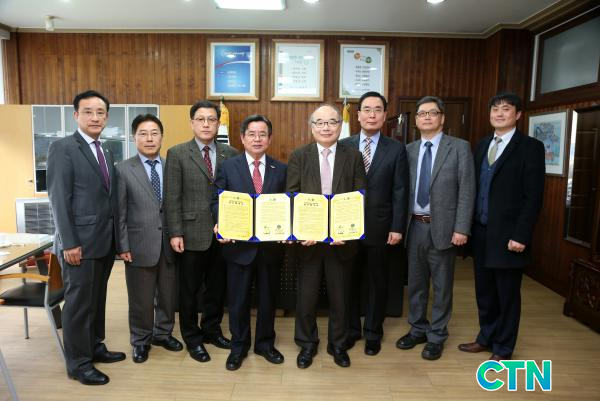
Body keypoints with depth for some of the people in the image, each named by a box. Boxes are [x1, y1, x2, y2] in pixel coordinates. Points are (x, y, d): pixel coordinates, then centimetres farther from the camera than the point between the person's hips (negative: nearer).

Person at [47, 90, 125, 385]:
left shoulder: (106, 151, 13)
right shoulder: (62, 148, -9)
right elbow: (58, 199, -14)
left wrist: (115, 237, 9)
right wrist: (69, 243, -18)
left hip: (105, 241, 7)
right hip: (80, 242, -7)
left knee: (97, 299, 17)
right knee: (78, 303, 4)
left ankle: (95, 347, 32)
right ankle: (78, 363, 17)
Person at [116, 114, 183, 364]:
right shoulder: (123, 170, -2)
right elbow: (119, 213, -3)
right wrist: (123, 246, -7)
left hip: (169, 244, 3)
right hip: (140, 245, -2)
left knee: (168, 295, 15)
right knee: (141, 299, 10)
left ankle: (163, 333, 37)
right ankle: (141, 341, 31)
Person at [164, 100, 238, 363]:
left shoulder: (230, 154, 5)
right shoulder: (177, 153, -1)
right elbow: (172, 197, -5)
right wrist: (175, 233, -10)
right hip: (192, 233, -2)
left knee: (217, 287, 13)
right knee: (189, 289, 10)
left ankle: (211, 330, 34)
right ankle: (192, 338, 28)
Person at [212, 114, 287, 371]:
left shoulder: (281, 169, 4)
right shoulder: (228, 167, 1)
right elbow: (217, 201, -1)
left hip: (271, 245, 2)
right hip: (239, 244, -1)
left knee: (268, 298, 15)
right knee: (238, 300, 12)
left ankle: (265, 343, 35)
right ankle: (238, 347, 31)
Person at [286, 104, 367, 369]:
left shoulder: (353, 157, 0)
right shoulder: (298, 157, 0)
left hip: (341, 238, 0)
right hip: (308, 238, 0)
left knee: (339, 295, 15)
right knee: (306, 296, 12)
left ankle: (338, 344, 36)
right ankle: (306, 344, 34)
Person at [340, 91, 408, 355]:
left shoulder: (396, 149, -1)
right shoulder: (343, 146, 2)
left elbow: (400, 192, -3)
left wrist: (397, 227, -8)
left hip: (379, 228, -1)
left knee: (377, 282, 11)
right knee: (349, 281, 13)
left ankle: (373, 333, 29)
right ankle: (351, 329, 31)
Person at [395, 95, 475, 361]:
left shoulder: (459, 147, -3)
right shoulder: (409, 150, 7)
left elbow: (467, 191, -8)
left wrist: (461, 228, -13)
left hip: (442, 227, -3)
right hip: (415, 226, 4)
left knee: (442, 285, 8)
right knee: (415, 282, 15)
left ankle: (436, 336, 25)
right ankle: (417, 329, 33)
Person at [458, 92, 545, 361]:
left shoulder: (530, 147, -6)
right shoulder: (482, 145, 11)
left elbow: (533, 196, -12)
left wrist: (520, 235, -17)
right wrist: (468, 226, 6)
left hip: (507, 234, -5)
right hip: (480, 232, 6)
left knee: (507, 294, 8)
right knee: (484, 291, 16)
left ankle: (503, 348, 24)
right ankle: (486, 338, 34)